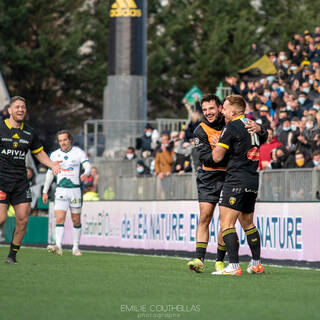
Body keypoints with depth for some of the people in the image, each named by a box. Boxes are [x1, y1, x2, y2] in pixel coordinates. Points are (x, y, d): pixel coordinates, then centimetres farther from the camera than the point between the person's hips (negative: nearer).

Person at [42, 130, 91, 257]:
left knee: (76, 220, 6)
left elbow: (87, 165, -14)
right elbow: (50, 173, 15)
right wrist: (45, 191, 14)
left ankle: (76, 248, 17)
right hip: (61, 190, 1)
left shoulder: (79, 152, -2)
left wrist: (86, 173, -38)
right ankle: (58, 247, -25)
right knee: (59, 218, -14)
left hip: (75, 190, -1)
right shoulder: (55, 154, 7)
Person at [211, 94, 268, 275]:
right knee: (247, 223, 20)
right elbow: (264, 138, 36)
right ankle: (257, 264, 22)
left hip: (236, 181, -8)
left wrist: (217, 143, 11)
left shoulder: (232, 127, -10)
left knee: (226, 223, -10)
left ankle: (234, 266, -19)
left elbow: (217, 157, -8)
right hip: (253, 182, 8)